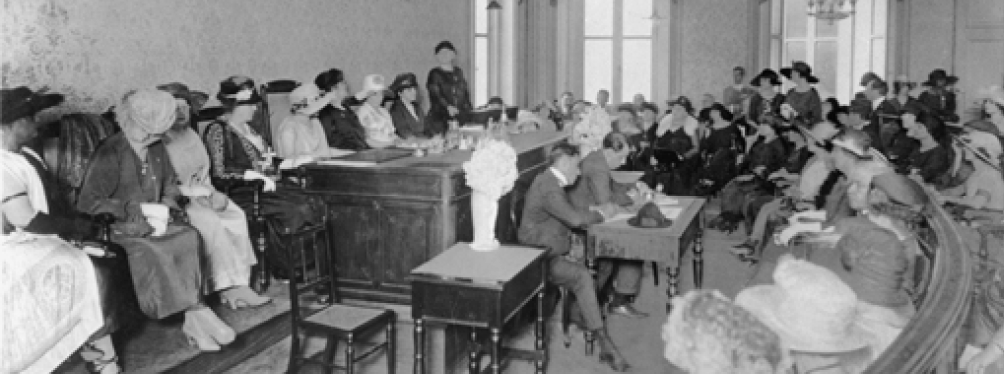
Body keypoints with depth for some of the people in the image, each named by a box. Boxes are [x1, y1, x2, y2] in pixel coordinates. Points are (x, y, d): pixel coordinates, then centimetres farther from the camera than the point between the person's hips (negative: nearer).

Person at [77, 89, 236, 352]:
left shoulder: (157, 149, 11)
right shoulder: (110, 154, -10)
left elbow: (170, 185, 21)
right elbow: (87, 202, -15)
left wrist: (165, 208, -3)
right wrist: (141, 209, -18)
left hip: (154, 222, 5)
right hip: (122, 228, -5)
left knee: (191, 237, -26)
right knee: (153, 251, -34)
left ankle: (193, 320, -29)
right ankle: (198, 313, -26)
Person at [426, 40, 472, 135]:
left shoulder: (458, 72, 17)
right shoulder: (435, 74, 0)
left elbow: (465, 93, 20)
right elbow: (435, 94, -12)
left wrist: (471, 110, 8)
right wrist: (447, 107, -26)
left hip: (461, 117, 5)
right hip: (440, 118, -4)